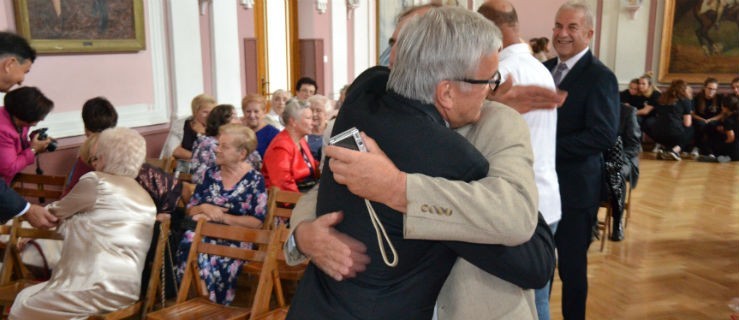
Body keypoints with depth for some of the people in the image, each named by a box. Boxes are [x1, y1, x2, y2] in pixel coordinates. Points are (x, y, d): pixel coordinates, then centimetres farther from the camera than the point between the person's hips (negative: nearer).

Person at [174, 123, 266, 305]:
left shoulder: (254, 180, 0)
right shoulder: (211, 173, 12)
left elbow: (257, 222, -7)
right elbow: (190, 209, 15)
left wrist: (221, 217, -13)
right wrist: (204, 208, -7)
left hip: (235, 239, -4)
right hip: (205, 233, 4)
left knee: (211, 262, -34)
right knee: (188, 247, -31)